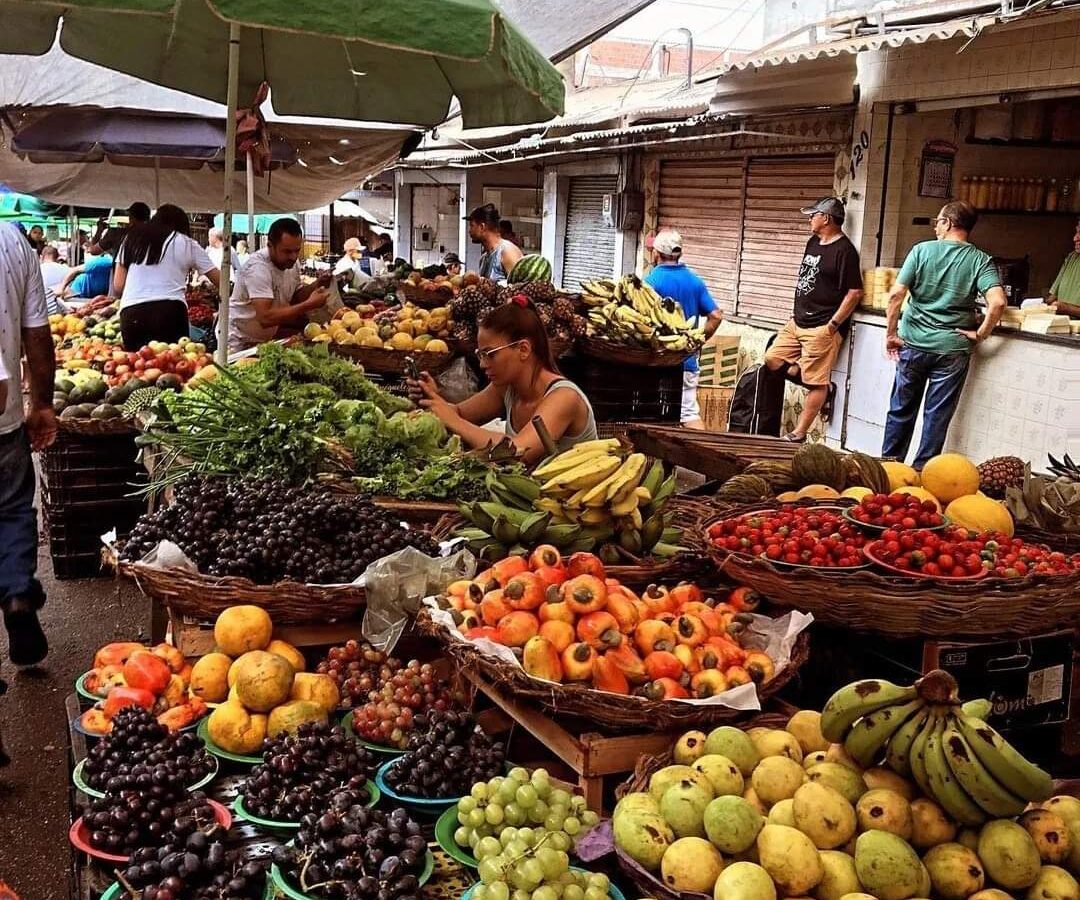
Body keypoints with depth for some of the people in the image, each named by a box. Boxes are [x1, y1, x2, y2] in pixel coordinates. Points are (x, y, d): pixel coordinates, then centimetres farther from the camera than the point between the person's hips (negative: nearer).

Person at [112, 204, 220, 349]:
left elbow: (117, 287, 15)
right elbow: (219, 280, 9)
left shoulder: (131, 240, 21)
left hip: (130, 314, 3)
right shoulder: (186, 244, 14)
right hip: (170, 311, -2)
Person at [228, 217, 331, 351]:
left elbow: (293, 298, 11)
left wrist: (316, 285, -7)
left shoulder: (293, 262, -1)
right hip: (243, 343, -8)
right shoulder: (257, 267, -26)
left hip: (269, 336, 8)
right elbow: (265, 318, -35)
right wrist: (309, 304, -35)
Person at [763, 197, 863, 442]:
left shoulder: (844, 251, -14)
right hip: (797, 322, 10)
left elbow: (855, 292, -17)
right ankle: (817, 380, 18)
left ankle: (798, 435, 1)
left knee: (816, 384, -3)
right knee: (772, 361, 9)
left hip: (821, 328, -10)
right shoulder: (813, 243, 12)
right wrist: (797, 313, 17)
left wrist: (832, 325, -17)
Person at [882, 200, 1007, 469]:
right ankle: (922, 470, 14)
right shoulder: (980, 260, -2)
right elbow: (997, 302, -16)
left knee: (901, 409, 13)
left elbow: (896, 294, -10)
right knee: (937, 415, 8)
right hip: (952, 349, 0)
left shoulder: (922, 250, -3)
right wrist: (980, 334, -2)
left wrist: (891, 334, -2)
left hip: (913, 345, 0)